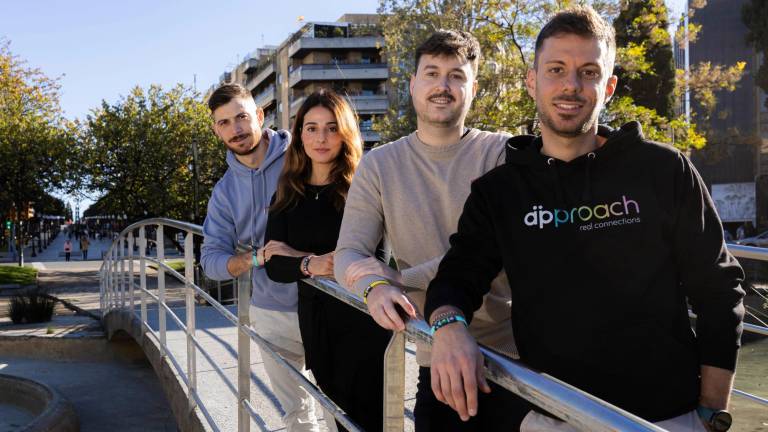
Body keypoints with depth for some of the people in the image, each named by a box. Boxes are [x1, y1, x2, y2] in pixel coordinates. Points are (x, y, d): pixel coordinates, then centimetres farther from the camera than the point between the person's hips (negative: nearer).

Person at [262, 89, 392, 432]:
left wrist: (298, 256, -11)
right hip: (314, 321, 5)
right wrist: (311, 264, -24)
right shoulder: (288, 195, 5)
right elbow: (274, 265, -2)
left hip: (361, 319, -5)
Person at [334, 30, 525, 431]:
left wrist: (395, 279, -19)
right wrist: (375, 286, -26)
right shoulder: (380, 164, 3)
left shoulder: (502, 153, -5)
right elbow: (348, 253, -4)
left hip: (516, 354, -1)